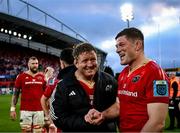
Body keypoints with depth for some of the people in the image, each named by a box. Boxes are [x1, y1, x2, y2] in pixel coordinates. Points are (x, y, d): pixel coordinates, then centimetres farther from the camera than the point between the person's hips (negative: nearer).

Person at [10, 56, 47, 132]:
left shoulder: (42, 77, 6)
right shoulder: (21, 76, -1)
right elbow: (15, 94, 3)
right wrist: (12, 109, -3)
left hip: (39, 110, 2)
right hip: (25, 110, -2)